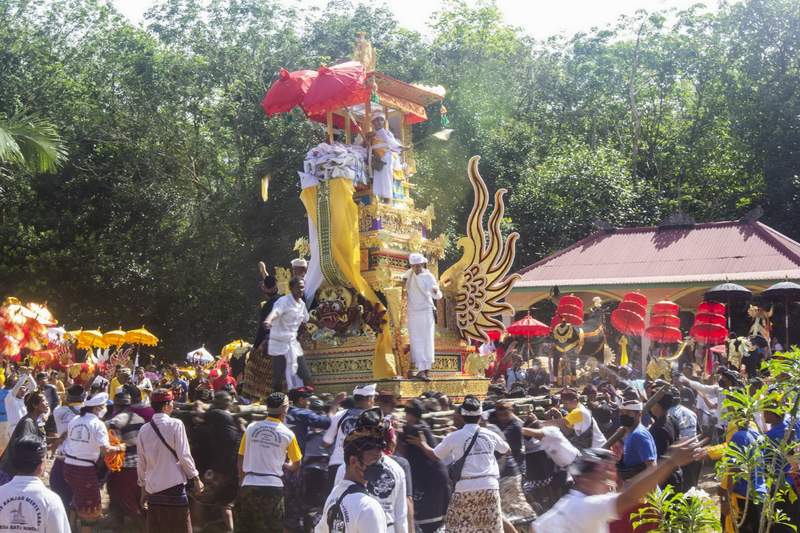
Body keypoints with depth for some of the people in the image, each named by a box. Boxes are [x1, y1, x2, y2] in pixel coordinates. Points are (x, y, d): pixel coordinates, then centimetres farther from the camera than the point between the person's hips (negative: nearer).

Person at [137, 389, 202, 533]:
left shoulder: (144, 430, 6)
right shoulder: (175, 424, -8)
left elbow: (141, 463, 12)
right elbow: (184, 455, -10)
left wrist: (143, 489, 20)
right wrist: (195, 478, 1)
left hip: (153, 488, 5)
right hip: (174, 486, -5)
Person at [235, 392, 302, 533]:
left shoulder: (251, 428, 4)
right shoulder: (287, 434, -2)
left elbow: (241, 459, 7)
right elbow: (296, 465, 7)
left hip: (248, 485, 2)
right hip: (272, 486, -2)